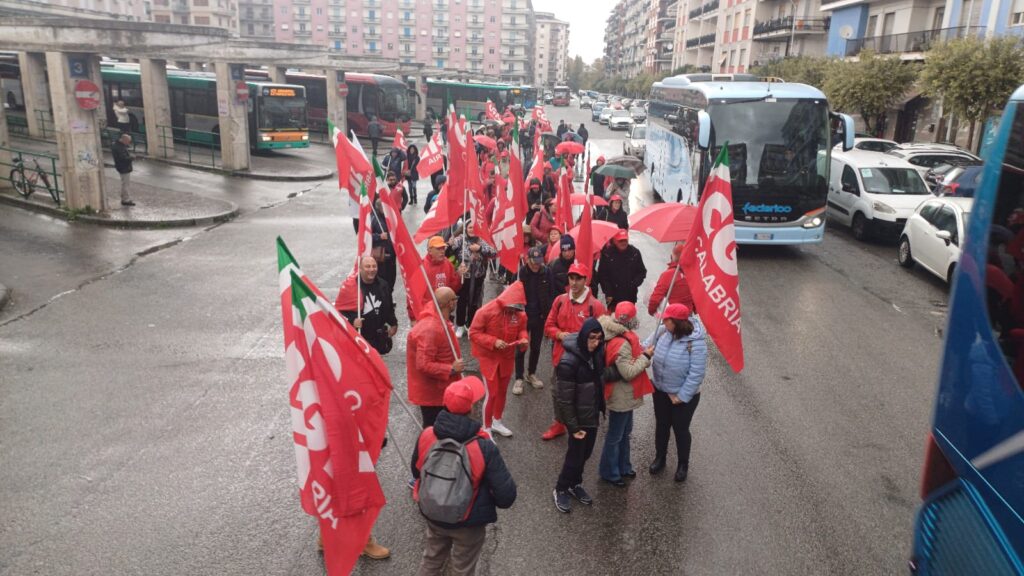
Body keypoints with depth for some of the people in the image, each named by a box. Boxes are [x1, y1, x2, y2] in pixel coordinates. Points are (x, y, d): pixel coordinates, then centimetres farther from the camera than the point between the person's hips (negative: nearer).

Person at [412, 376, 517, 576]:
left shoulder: (426, 436, -18)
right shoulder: (484, 449, -29)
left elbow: (416, 472, 2)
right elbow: (506, 496, -24)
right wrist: (487, 499, -1)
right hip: (469, 522, -3)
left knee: (431, 560, 30)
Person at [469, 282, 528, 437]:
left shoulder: (520, 313, -9)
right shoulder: (486, 311, -22)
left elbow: (522, 329, 8)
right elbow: (474, 333, -18)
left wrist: (524, 339, -16)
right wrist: (493, 341, -28)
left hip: (507, 358, 5)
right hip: (488, 358, -5)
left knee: (502, 391, 18)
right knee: (492, 393, -3)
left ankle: (497, 422, 40)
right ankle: (486, 428, 15)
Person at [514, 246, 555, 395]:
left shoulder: (547, 272, -7)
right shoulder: (520, 272, -14)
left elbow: (551, 294, -1)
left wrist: (547, 313, -5)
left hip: (540, 316, 3)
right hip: (523, 315, -3)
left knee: (536, 347, 16)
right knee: (521, 348, 5)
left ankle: (531, 374, 34)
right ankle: (518, 379, 16)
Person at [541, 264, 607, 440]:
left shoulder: (595, 305, -12)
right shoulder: (560, 300, 3)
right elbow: (549, 326, 9)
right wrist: (559, 334, -11)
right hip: (561, 356, 5)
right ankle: (559, 424, 40)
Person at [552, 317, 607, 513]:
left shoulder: (596, 352, -7)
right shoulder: (569, 362, -29)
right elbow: (564, 399, -23)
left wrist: (601, 408, 6)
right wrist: (574, 427, -17)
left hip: (593, 413, 7)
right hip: (578, 417, -6)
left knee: (585, 452, 20)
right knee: (576, 454, 8)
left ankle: (575, 484, 42)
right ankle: (560, 490, 30)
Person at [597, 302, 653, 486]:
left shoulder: (621, 337, 0)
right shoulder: (621, 344, -30)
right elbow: (628, 372, -28)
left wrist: (642, 352, -4)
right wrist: (645, 357, -20)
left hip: (626, 395, 10)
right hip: (621, 397, -10)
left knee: (625, 431, 25)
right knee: (615, 436, 8)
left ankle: (623, 466, 41)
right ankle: (609, 472, 25)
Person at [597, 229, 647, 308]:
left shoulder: (635, 252, 1)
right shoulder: (607, 254, -5)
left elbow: (642, 272, 9)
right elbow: (602, 275, -2)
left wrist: (634, 284, -7)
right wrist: (608, 292, -7)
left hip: (630, 296, 2)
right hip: (613, 297, -2)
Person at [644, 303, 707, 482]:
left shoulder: (696, 343, -28)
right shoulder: (662, 332, -12)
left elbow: (696, 374, -24)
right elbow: (647, 345, 6)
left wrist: (681, 396, -19)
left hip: (684, 396, -5)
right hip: (661, 391, 5)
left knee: (680, 429, 14)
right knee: (661, 425, 22)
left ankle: (683, 464, 38)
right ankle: (659, 458, 45)